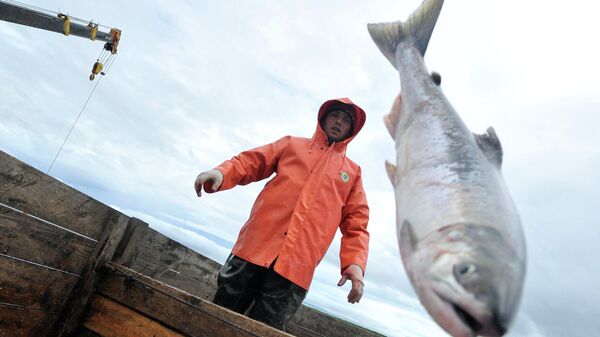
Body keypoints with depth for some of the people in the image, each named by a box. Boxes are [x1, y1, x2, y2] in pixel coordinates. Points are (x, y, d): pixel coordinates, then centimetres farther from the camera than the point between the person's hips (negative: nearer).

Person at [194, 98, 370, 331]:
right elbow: (250, 162, 10)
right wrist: (221, 173, -11)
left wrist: (355, 262, -4)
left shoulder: (353, 171, 18)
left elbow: (356, 223, 12)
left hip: (297, 268, 0)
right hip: (255, 247, 1)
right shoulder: (291, 144, 17)